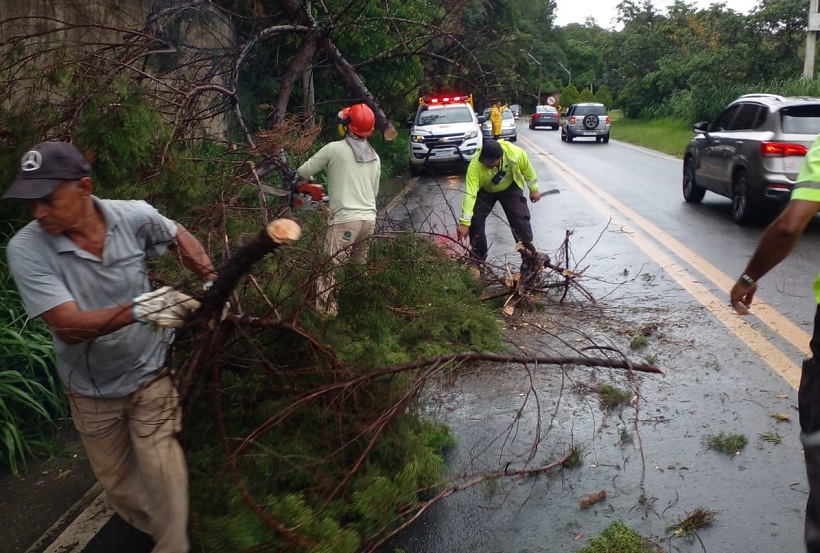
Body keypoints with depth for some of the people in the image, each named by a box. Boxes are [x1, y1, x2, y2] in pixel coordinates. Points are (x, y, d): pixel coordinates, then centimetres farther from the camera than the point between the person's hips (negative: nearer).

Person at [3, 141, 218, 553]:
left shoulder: (133, 216, -19)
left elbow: (180, 238, 4)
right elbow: (69, 326, -30)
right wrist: (138, 310, -45)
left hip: (149, 374, -1)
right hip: (90, 390, 1)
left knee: (161, 469, -3)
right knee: (116, 482, 19)